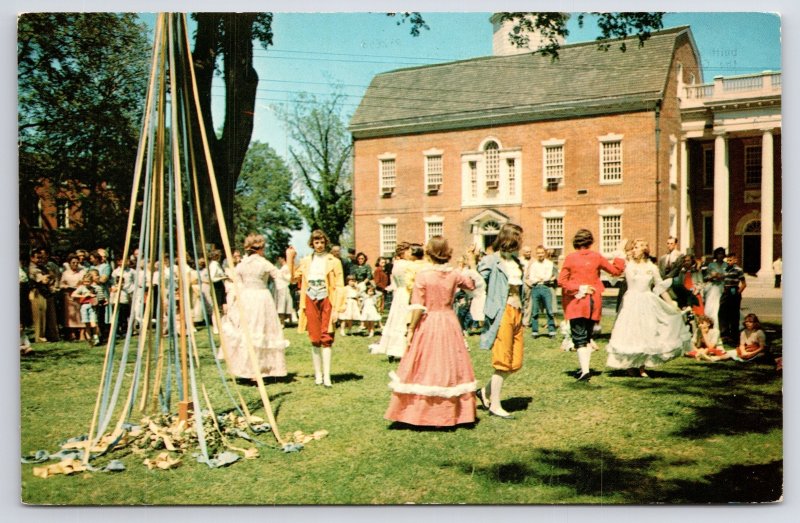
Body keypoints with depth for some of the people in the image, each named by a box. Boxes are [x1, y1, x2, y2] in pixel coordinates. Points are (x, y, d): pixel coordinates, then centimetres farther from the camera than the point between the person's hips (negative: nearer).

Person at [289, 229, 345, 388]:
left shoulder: (334, 261, 1)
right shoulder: (306, 261, 13)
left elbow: (339, 287, -2)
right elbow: (293, 278, 17)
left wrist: (336, 309, -10)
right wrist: (290, 259, 10)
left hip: (327, 301, -3)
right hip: (311, 302, 3)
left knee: (326, 339, -7)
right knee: (315, 340, 5)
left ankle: (327, 376, -5)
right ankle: (318, 374, 14)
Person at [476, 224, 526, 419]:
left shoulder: (516, 262, 15)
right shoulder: (491, 261, -8)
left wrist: (522, 311, 14)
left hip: (517, 313, 8)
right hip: (502, 313, -8)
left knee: (516, 362, 9)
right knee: (502, 361, -1)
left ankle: (486, 392, 24)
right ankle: (495, 405, 11)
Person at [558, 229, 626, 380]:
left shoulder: (570, 258, -7)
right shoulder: (597, 257, 0)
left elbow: (561, 281, -12)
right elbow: (616, 270, 10)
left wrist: (579, 288, -8)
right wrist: (619, 252, 17)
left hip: (576, 303, -3)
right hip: (594, 302, 3)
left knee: (579, 338, -4)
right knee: (588, 336, 17)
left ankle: (585, 370, -17)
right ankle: (585, 368, 18)